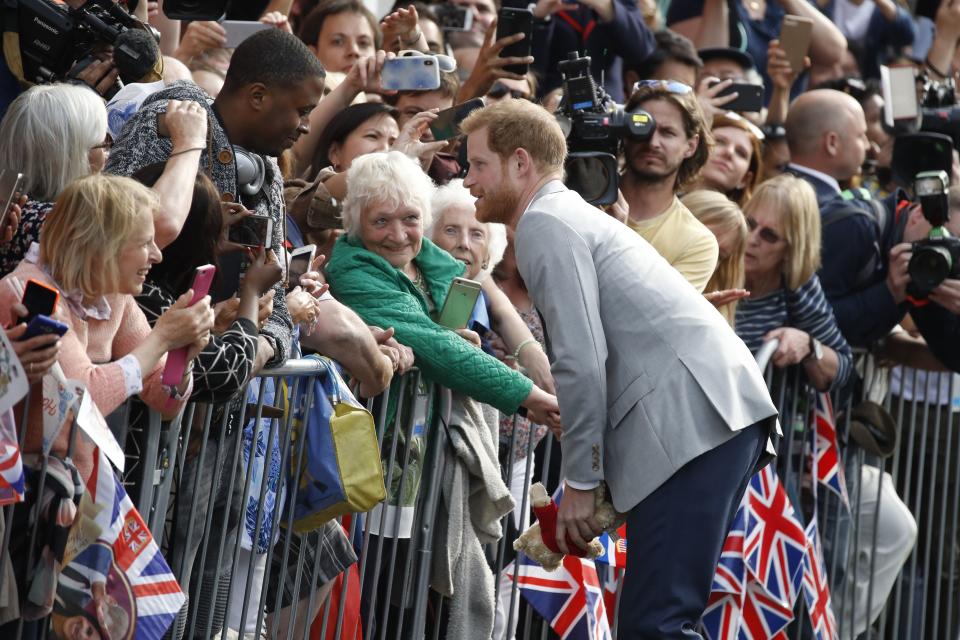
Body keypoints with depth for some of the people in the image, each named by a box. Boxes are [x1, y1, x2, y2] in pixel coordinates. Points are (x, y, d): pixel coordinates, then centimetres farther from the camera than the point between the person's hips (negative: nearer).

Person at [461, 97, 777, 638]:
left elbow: (582, 363, -11)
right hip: (724, 408, 10)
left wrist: (581, 482, -6)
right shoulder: (574, 215, 28)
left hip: (692, 416, -10)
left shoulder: (544, 224, -2)